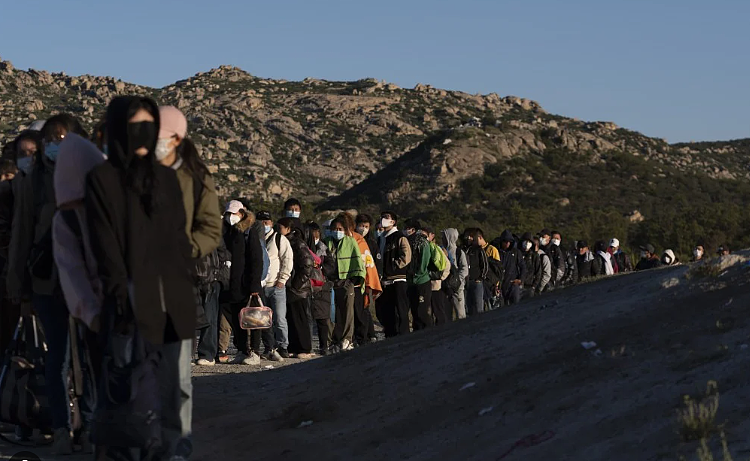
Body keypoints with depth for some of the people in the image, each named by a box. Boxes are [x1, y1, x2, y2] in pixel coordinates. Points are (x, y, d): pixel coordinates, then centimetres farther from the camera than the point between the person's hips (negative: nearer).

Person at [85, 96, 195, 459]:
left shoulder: (166, 176, 15)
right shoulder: (101, 178, -1)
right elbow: (104, 242, -7)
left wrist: (185, 286, 8)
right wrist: (120, 293, -15)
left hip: (169, 299, 5)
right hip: (130, 299, -5)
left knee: (167, 382, 7)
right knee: (126, 382, -6)